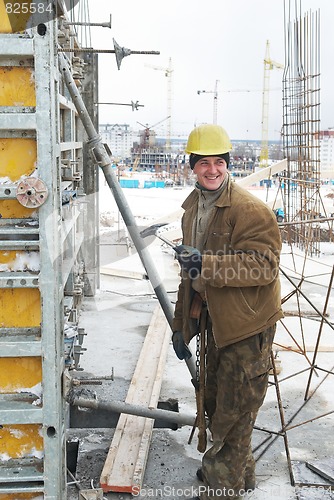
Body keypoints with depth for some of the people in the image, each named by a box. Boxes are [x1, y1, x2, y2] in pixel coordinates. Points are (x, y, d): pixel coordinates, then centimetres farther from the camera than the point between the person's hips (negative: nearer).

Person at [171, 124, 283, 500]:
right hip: (213, 320, 9)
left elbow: (265, 265, -27)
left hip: (247, 325, -9)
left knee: (234, 407, 1)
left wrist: (206, 265, -34)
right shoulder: (192, 208, 9)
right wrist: (181, 324, 18)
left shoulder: (250, 209, -19)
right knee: (213, 397, 21)